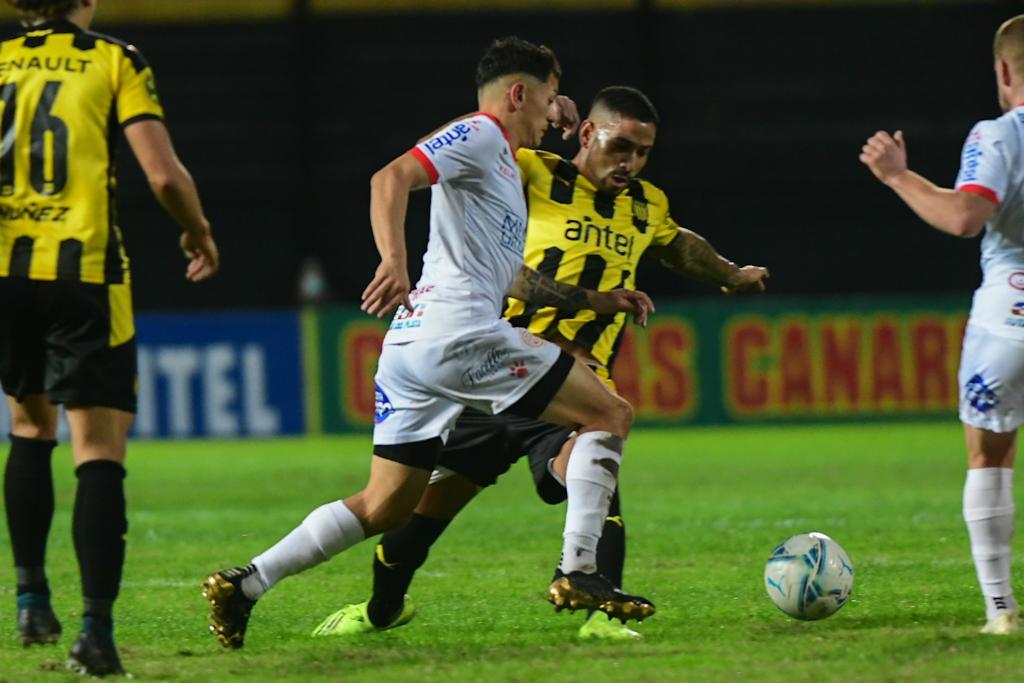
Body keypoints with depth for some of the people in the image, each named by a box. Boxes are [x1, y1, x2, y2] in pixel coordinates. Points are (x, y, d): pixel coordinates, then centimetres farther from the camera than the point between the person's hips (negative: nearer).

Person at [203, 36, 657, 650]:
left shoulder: (505, 164, 29)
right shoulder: (479, 134, -1)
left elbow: (510, 278, 38)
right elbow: (391, 178, -17)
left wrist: (595, 299, 36)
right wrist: (394, 261, -31)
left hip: (412, 345, 10)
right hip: (459, 330, -10)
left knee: (385, 508, 9)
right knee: (611, 415, -3)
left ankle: (245, 584, 2)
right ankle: (578, 573, -11)